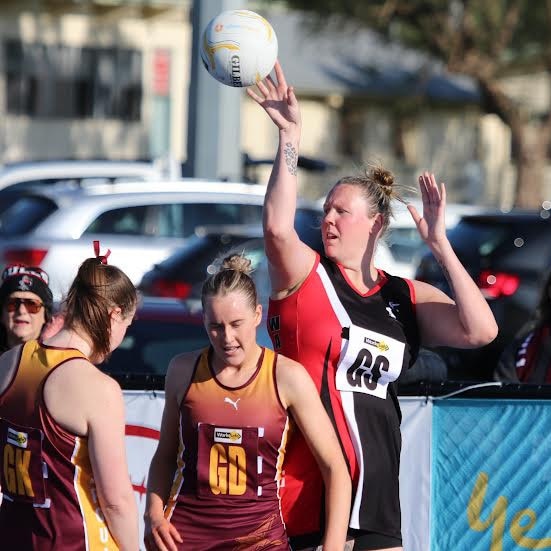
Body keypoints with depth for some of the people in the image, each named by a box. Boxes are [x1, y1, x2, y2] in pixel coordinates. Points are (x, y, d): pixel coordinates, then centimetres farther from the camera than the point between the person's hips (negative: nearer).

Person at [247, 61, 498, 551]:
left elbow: (480, 331, -5)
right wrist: (291, 137, -26)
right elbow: (277, 228, -22)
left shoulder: (406, 297, 9)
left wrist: (439, 244, -7)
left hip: (374, 483, 4)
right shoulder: (306, 274, 0)